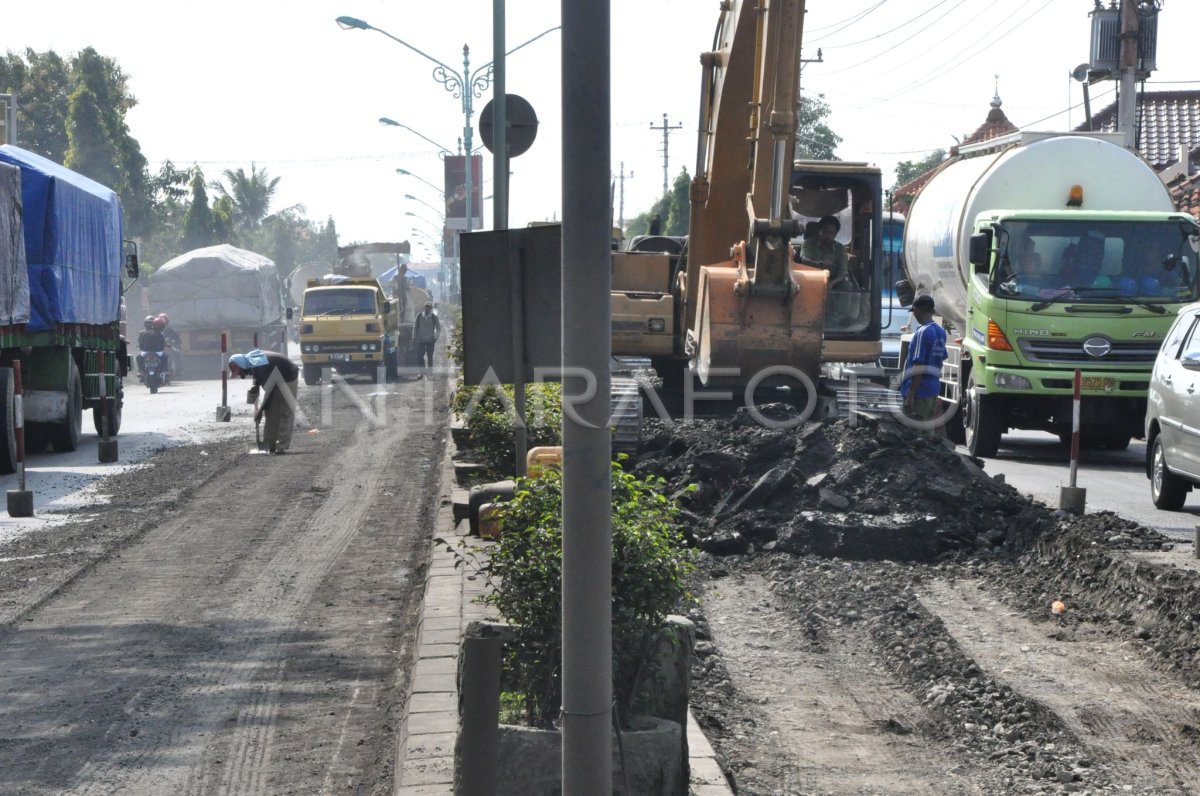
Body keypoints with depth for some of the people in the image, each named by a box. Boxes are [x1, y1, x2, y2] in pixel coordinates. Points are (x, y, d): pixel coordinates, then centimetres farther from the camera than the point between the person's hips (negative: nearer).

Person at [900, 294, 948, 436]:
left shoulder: (922, 333, -15)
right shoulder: (940, 331, 10)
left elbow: (918, 367, -19)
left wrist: (910, 396, -18)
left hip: (919, 392, -8)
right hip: (933, 390, 8)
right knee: (932, 431, 12)